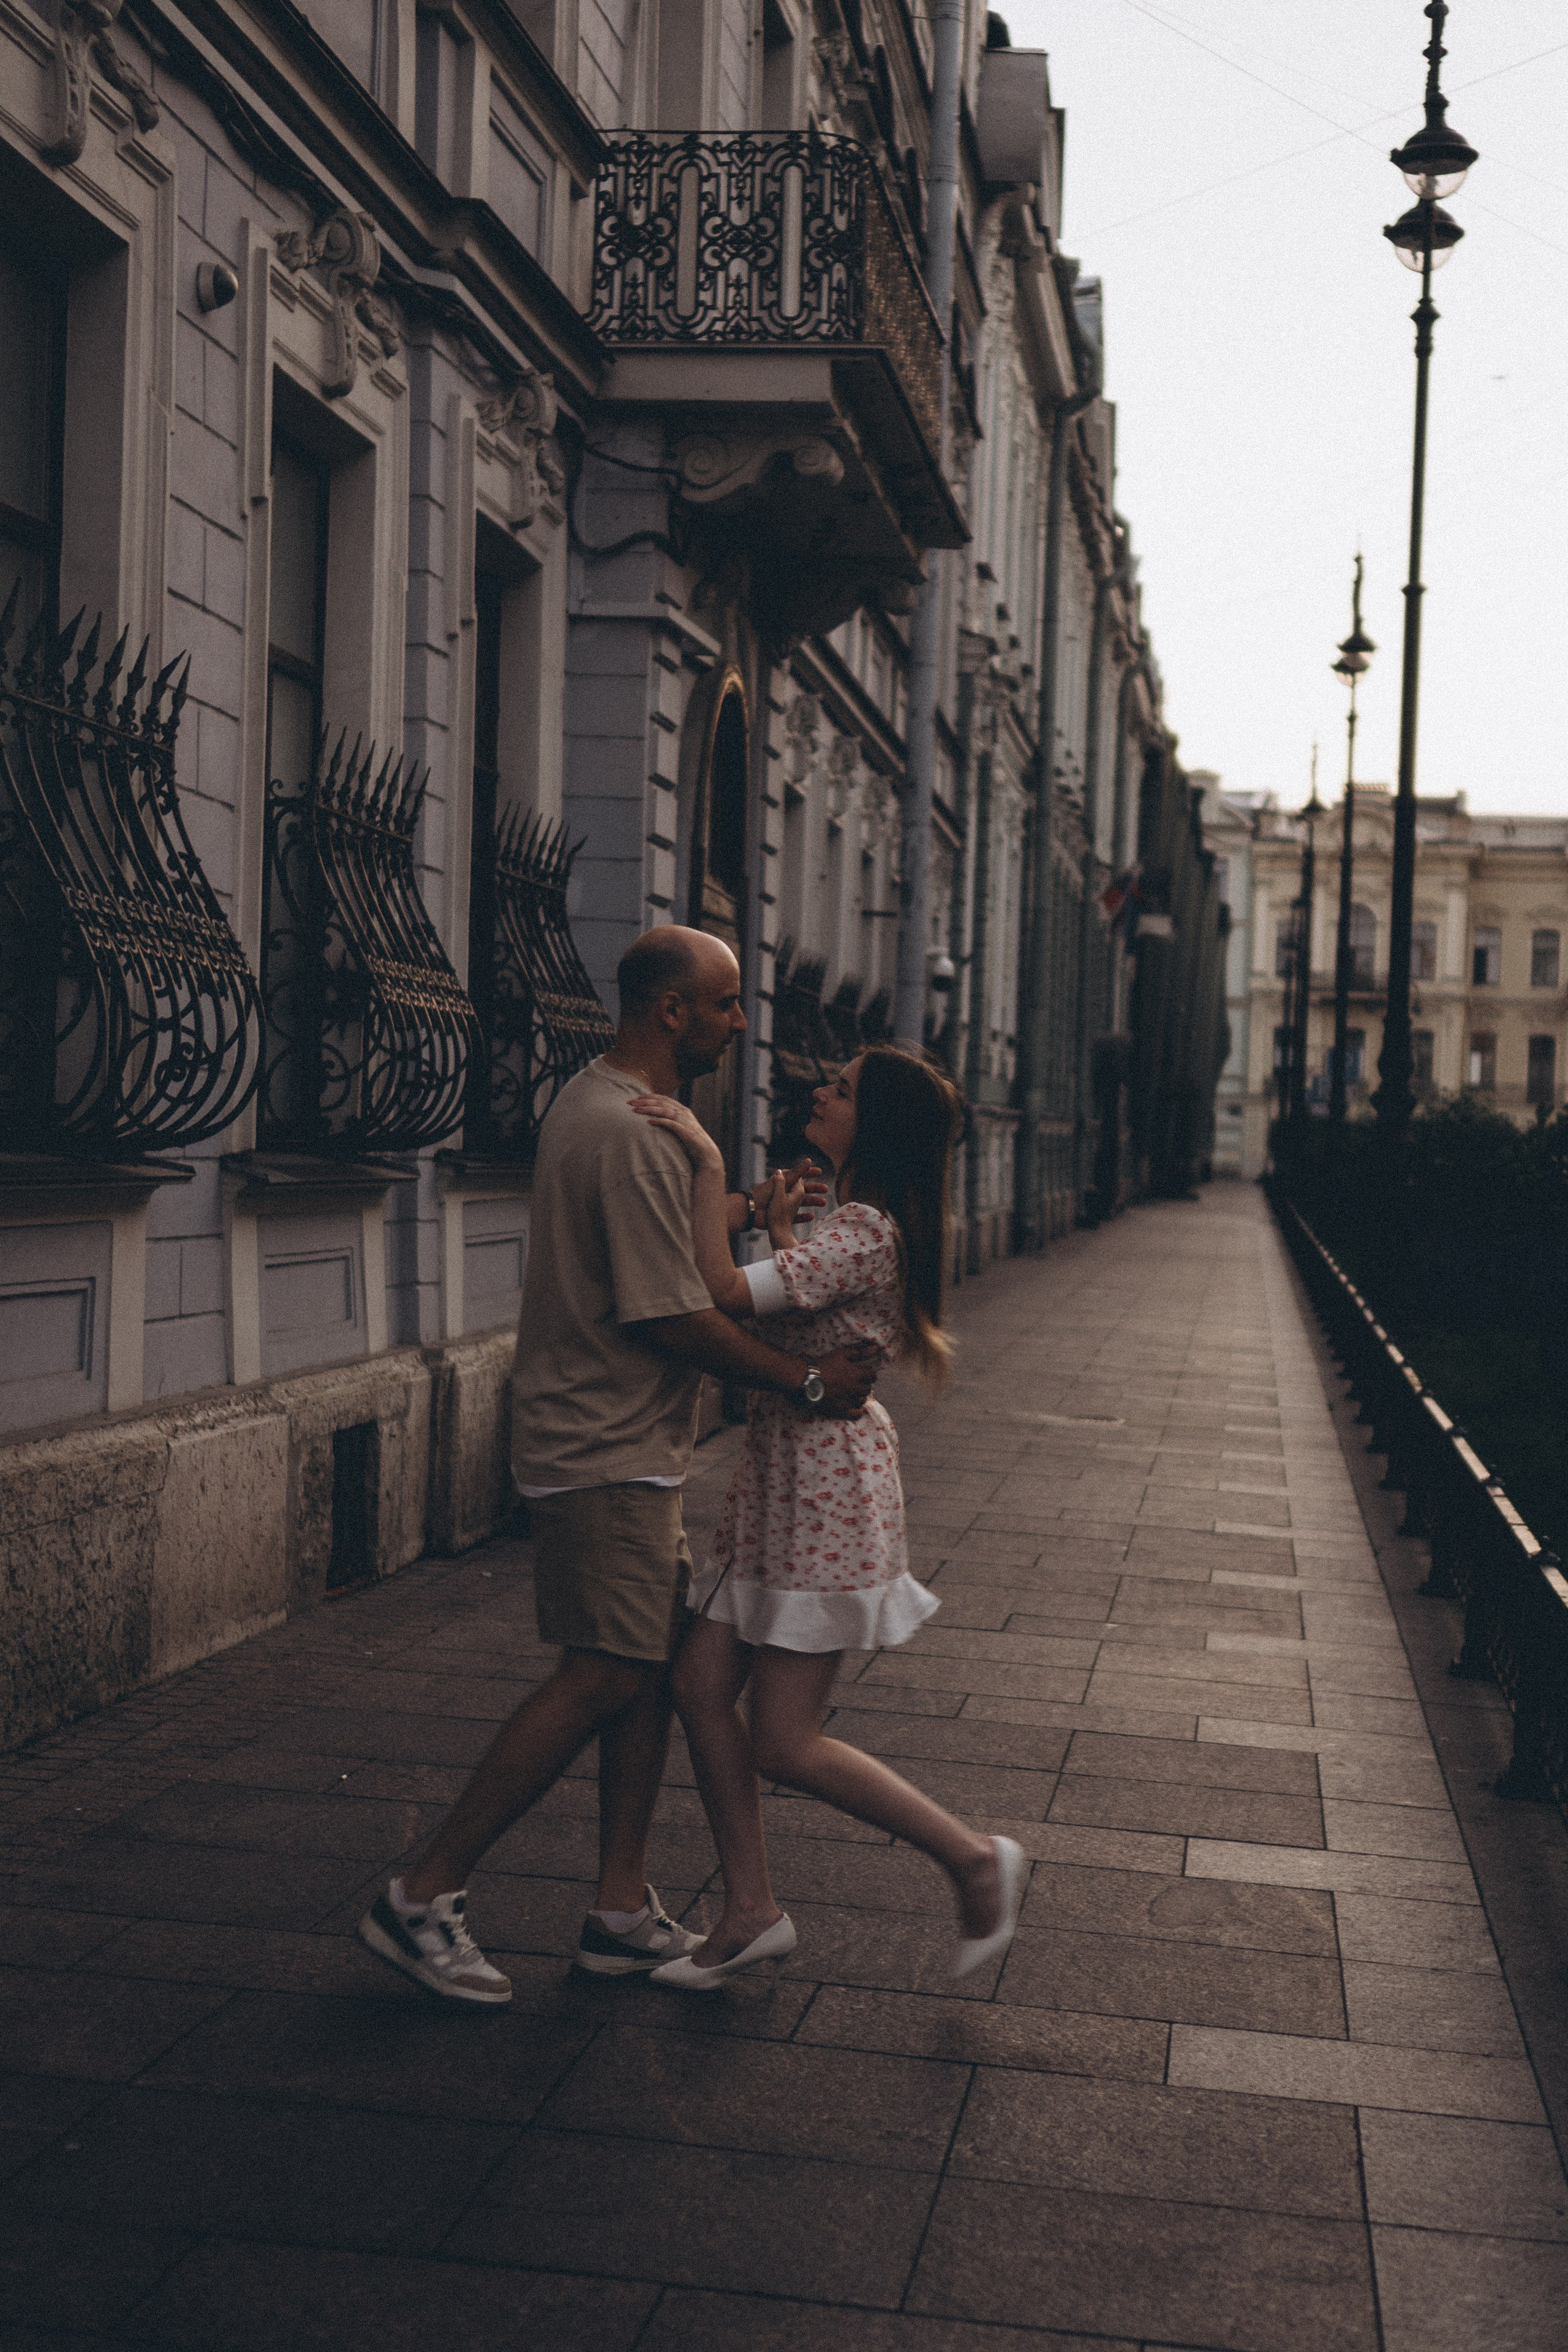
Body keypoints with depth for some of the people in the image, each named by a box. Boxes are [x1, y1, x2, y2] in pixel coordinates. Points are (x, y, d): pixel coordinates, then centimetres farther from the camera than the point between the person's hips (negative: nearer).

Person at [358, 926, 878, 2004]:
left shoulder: (594, 1102, 13)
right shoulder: (632, 1134, -20)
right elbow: (672, 1317, -21)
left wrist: (749, 1207, 28)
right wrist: (808, 1379, -13)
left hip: (626, 1446, 11)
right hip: (607, 1453, -11)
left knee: (655, 1668, 11)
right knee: (603, 1678, -8)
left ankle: (623, 1912, 17)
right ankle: (425, 1895, 0)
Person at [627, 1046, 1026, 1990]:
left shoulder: (864, 1231, -20)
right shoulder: (858, 1225, 12)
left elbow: (726, 1294, -28)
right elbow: (789, 1322, 19)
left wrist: (710, 1166, -25)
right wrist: (781, 1230, 15)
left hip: (826, 1482, -10)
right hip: (778, 1480, 10)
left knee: (784, 1745, -4)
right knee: (702, 1683, 8)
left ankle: (977, 1859, 10)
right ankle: (752, 1913, 16)